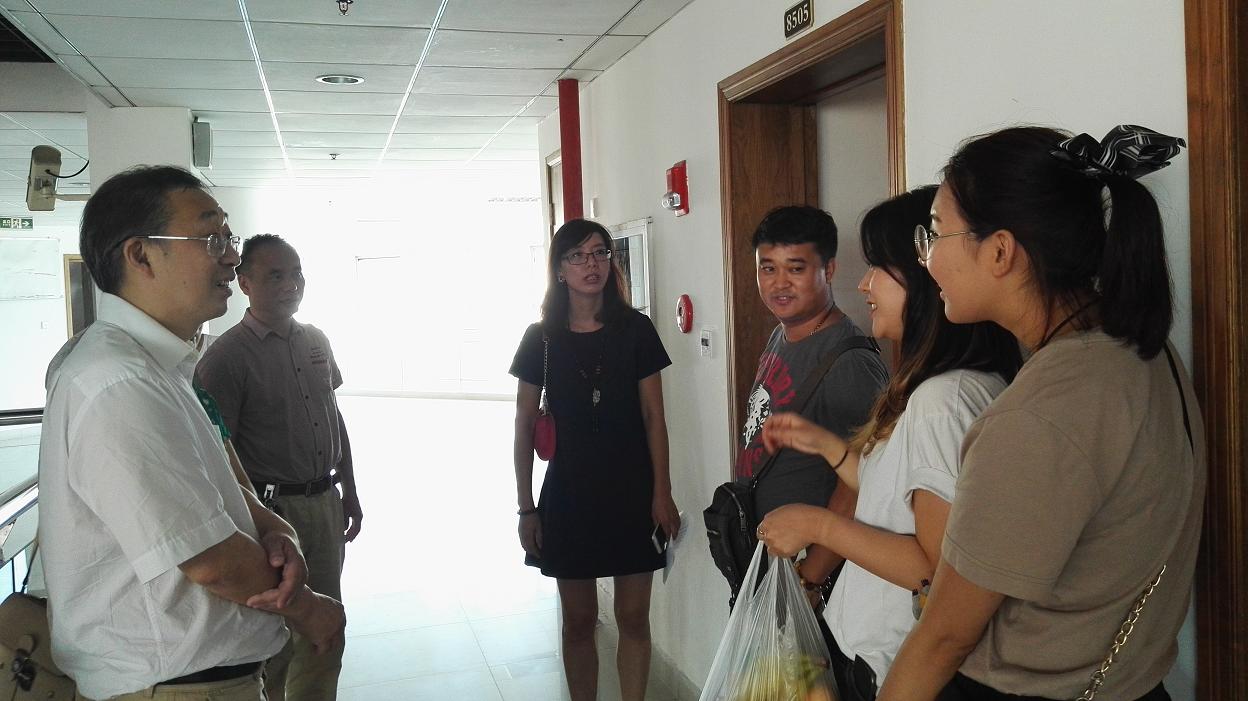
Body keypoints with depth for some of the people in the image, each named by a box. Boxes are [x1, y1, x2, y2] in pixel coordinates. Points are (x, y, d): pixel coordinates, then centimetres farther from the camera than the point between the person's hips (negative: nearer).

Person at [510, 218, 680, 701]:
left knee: (633, 618, 7)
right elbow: (524, 426, 2)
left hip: (633, 492, 0)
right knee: (578, 620, 10)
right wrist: (526, 507, 0)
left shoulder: (635, 329, -3)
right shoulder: (541, 338, -1)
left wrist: (662, 493, -6)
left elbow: (653, 416, -1)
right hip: (570, 493, 1)